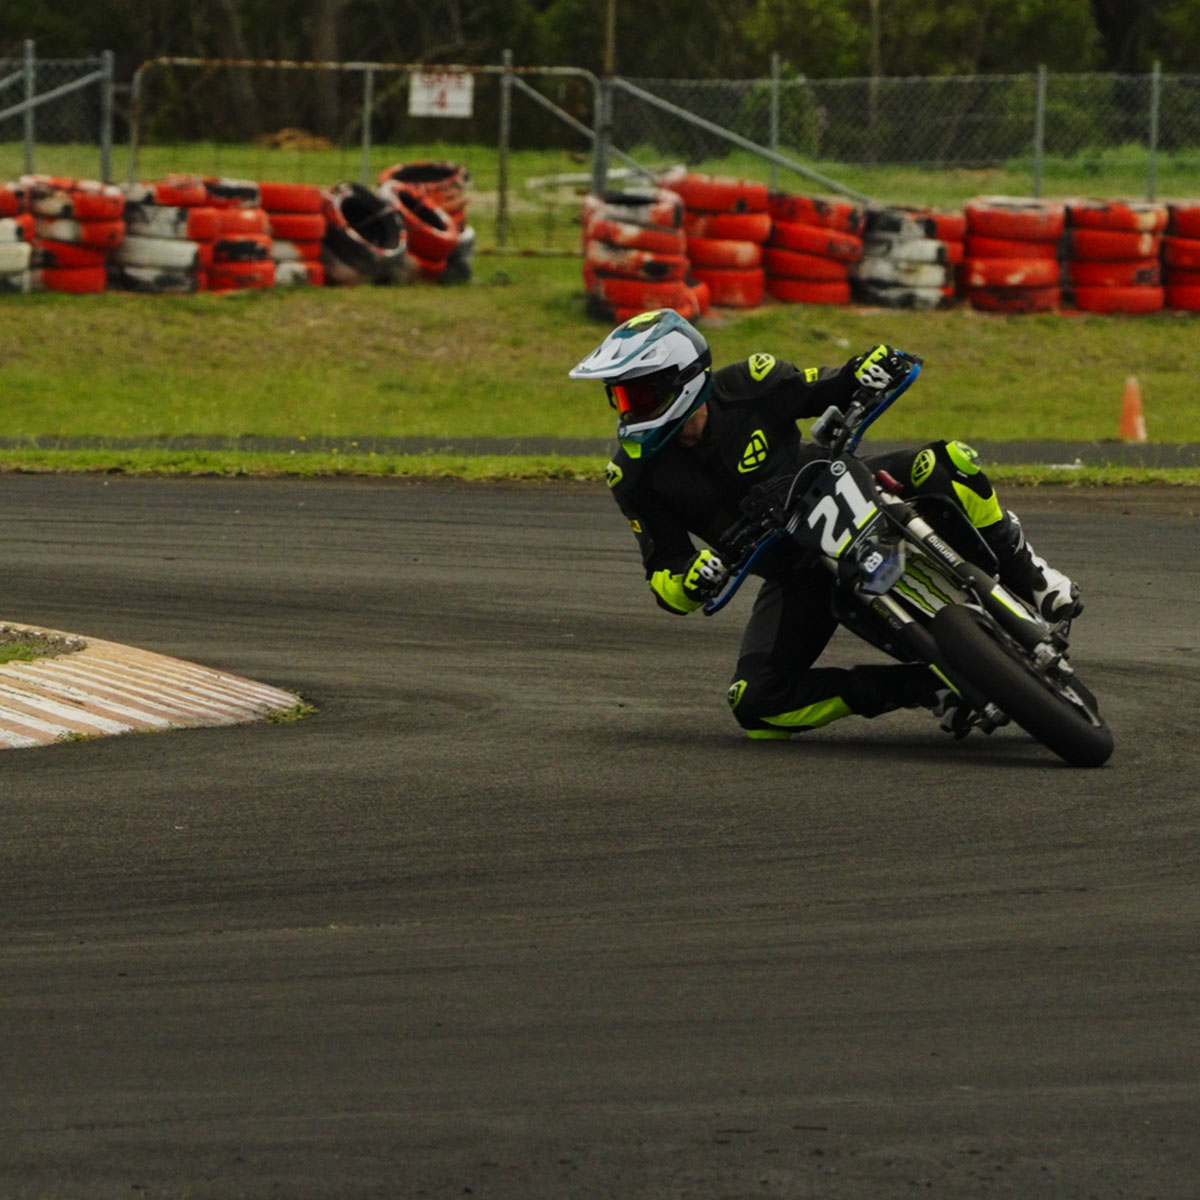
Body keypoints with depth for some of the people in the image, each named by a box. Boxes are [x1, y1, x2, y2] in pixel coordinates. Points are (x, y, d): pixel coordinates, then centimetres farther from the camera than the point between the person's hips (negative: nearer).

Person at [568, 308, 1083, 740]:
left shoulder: (746, 386, -18)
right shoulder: (635, 473, -14)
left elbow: (834, 390, -2)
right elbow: (663, 579, -10)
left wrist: (869, 369, -25)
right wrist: (690, 583, -34)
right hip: (795, 578, 2)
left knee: (947, 465, -30)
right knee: (756, 706, -18)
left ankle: (1025, 576, -7)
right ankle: (918, 687, -8)